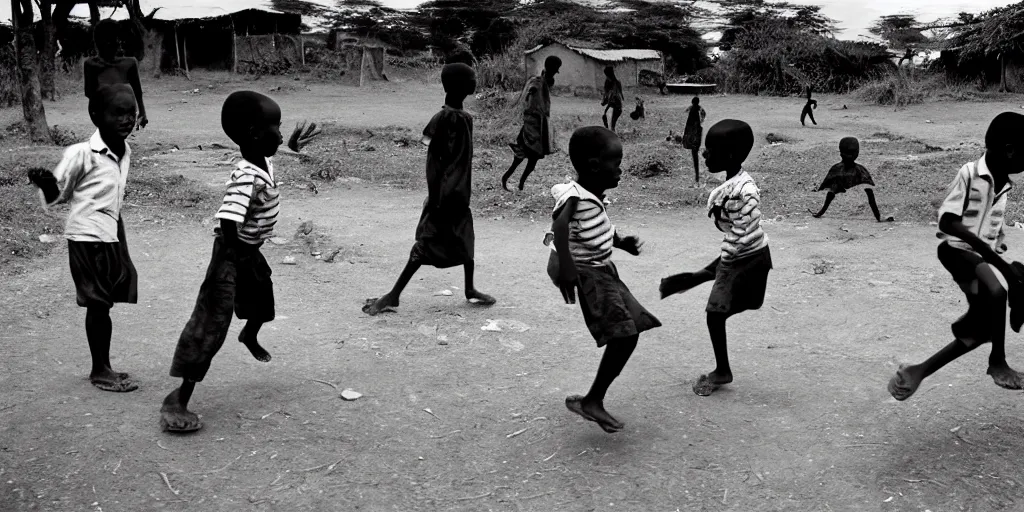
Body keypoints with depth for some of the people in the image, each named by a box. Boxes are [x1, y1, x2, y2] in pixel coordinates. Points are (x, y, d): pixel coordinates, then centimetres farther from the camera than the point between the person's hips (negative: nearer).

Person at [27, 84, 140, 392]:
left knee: (104, 305, 12)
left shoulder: (125, 153, 6)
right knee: (98, 305, 0)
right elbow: (58, 195, -7)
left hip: (113, 238, 7)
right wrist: (45, 184, -28)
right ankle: (100, 370, 12)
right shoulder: (81, 154, -14)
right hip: (87, 239, -6)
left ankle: (103, 368, 23)